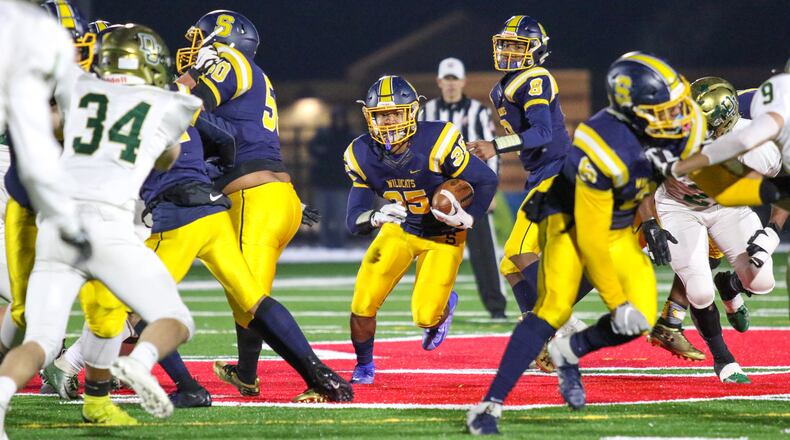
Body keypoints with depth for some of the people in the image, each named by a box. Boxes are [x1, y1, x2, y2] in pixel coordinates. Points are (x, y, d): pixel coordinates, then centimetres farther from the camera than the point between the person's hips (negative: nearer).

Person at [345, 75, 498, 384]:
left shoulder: (436, 142, -30)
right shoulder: (362, 155, -17)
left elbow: (486, 181, -18)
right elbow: (354, 219, -16)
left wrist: (468, 219, -26)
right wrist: (377, 216, -37)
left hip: (442, 234, -3)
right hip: (399, 229, 3)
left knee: (425, 316, -12)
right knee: (363, 304, -10)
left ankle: (445, 305, 26)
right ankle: (364, 366, 18)